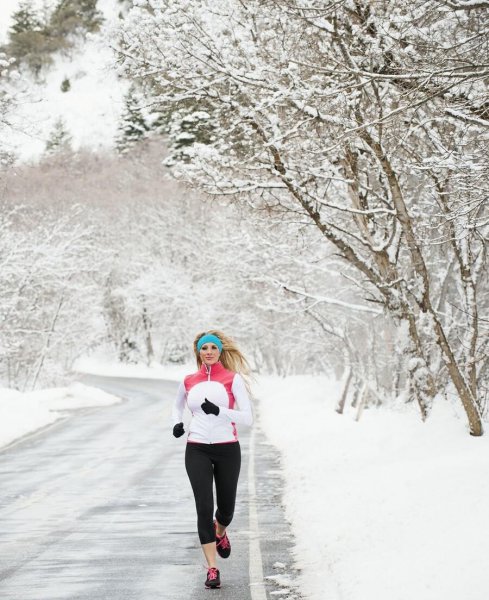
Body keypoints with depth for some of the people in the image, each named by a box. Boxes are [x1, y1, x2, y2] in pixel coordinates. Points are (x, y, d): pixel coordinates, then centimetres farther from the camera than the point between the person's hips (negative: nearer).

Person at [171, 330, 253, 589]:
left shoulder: (233, 378, -3)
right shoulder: (189, 381, 7)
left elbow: (247, 418, -8)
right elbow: (177, 406, 26)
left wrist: (218, 411, -22)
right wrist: (177, 422, 4)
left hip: (227, 450, -1)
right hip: (197, 450, 1)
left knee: (226, 507, 10)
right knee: (204, 507, -10)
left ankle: (220, 533, 47)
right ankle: (212, 569, -5)